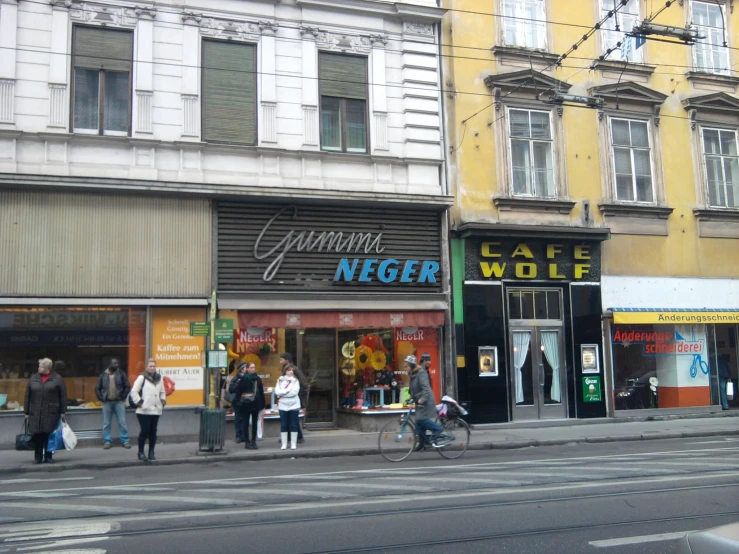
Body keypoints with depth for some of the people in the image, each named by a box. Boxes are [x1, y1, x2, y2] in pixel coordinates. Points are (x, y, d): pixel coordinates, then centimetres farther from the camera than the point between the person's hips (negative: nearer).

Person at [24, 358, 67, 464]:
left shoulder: (57, 379, 1)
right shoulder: (33, 378, 10)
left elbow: (63, 396, 0)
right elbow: (28, 396, 10)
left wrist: (63, 411, -4)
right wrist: (26, 412, 6)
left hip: (51, 412, -2)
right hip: (35, 412, 2)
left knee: (49, 435, 1)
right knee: (37, 435, 1)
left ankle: (48, 456, 11)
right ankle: (38, 457, 11)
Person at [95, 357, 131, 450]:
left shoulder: (121, 374, 4)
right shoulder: (103, 375, 6)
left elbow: (127, 386, 4)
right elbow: (97, 388, 10)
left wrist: (123, 397, -3)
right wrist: (101, 398, 0)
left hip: (118, 402, -1)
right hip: (107, 403, 1)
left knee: (122, 422, -1)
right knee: (106, 423, 4)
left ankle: (125, 441, 5)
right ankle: (107, 441, 12)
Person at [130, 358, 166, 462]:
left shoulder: (159, 378, 15)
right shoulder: (142, 378, -4)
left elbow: (162, 392, 25)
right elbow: (134, 391, -7)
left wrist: (163, 401, 11)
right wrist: (139, 402, -10)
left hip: (156, 410, 5)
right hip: (144, 411, -5)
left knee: (153, 432, 6)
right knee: (145, 431, -6)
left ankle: (151, 452, 15)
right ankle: (141, 452, 8)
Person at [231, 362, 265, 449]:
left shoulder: (257, 378, 5)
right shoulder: (243, 379, -7)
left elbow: (261, 392, 5)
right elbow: (238, 390, -8)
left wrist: (262, 403, 2)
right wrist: (239, 400, -13)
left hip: (255, 403, 4)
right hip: (245, 403, -4)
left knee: (255, 423, 8)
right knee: (246, 423, 3)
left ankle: (253, 441, 16)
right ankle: (247, 442, 10)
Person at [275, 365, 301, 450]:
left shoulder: (295, 381, 2)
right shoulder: (280, 380, 5)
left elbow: (294, 392, -12)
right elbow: (277, 391, -7)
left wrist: (282, 392, -8)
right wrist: (288, 390, -12)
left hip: (294, 405, -1)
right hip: (283, 405, 1)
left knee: (294, 425, 3)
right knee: (283, 425, 3)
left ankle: (293, 443, 9)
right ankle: (284, 444, 10)